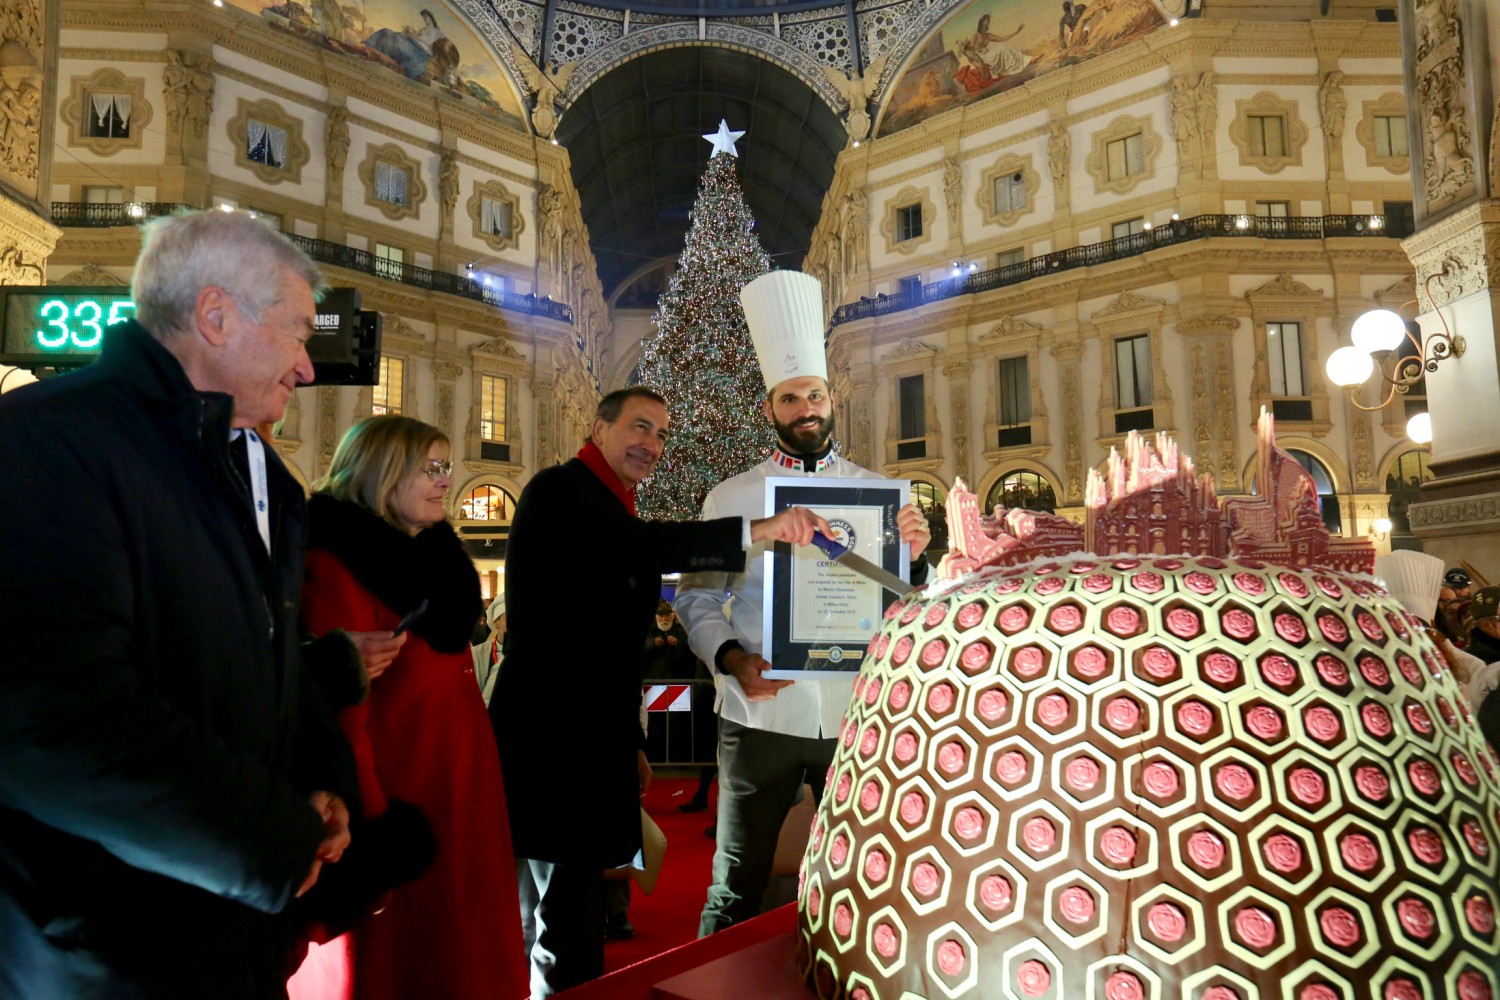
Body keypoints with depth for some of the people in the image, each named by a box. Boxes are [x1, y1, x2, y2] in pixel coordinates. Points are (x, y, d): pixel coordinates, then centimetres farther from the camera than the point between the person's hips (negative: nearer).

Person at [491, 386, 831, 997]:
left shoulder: (617, 515, 18)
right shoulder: (560, 490, -9)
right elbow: (637, 546, -31)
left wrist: (630, 742, 22)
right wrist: (756, 529, -34)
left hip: (589, 740, 9)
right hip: (548, 739, -9)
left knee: (560, 913, 18)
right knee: (568, 929, -4)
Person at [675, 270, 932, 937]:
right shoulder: (732, 498, 3)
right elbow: (697, 595, 1)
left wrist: (915, 558, -13)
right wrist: (732, 657, -17)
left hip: (858, 716, 2)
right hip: (761, 717, -1)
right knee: (735, 894, 9)